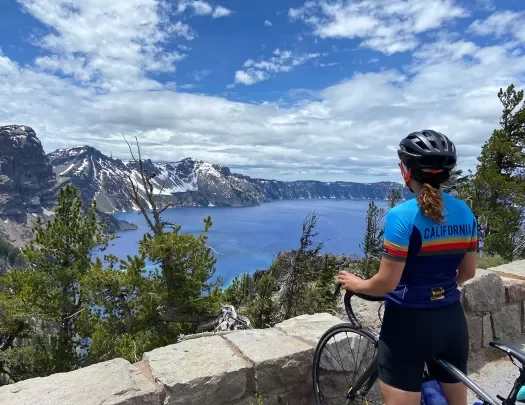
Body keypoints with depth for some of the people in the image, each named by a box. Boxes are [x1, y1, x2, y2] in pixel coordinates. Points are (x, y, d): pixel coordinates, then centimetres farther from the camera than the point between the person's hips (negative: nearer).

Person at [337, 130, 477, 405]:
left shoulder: (402, 216, -21)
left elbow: (387, 283, -19)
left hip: (408, 323, -7)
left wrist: (355, 284, -1)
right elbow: (467, 272, 9)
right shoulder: (465, 212, 0)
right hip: (453, 322, 7)